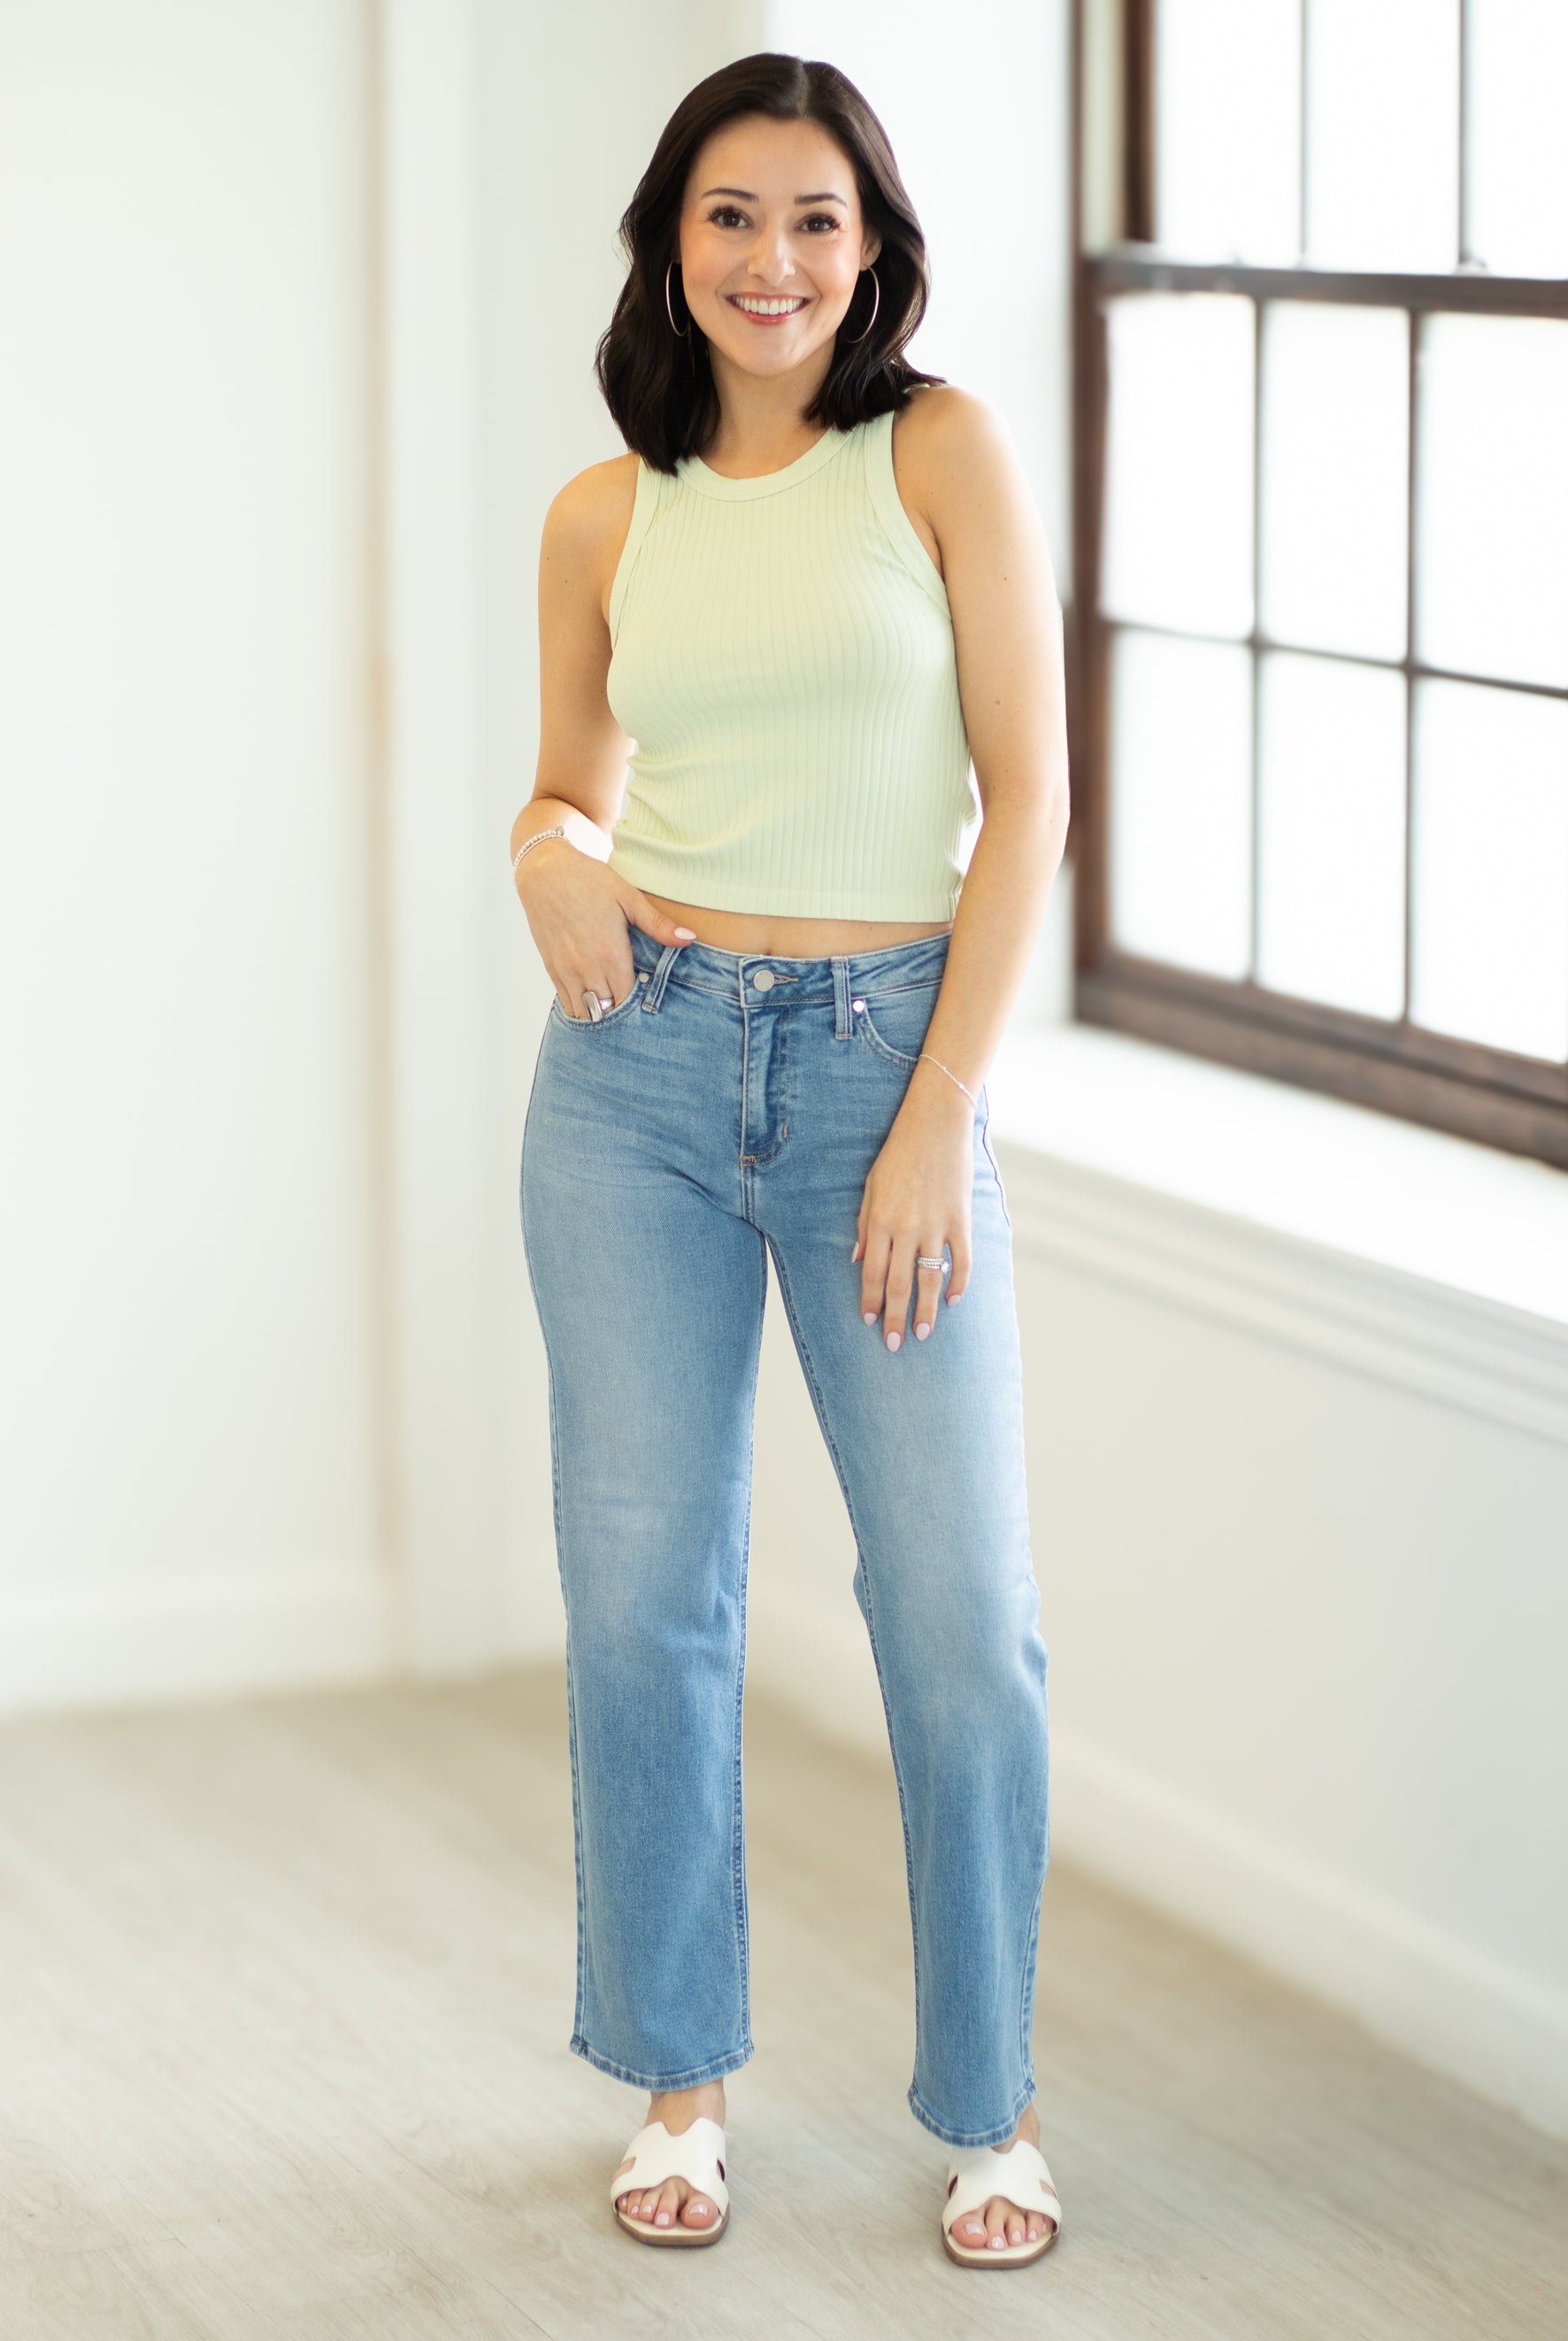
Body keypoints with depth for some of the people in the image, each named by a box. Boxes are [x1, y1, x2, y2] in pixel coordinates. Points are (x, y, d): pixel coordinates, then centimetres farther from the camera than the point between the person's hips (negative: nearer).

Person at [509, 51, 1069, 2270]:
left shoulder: (944, 449, -2)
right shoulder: (607, 517, 6)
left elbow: (1028, 793, -6)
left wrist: (940, 1118, -11)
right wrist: (548, 855, -7)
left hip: (888, 1060, -2)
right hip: (643, 1063, 2)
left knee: (963, 1617, -3)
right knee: (644, 1592, 4)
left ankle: (990, 2101, 15)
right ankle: (683, 2072, 22)